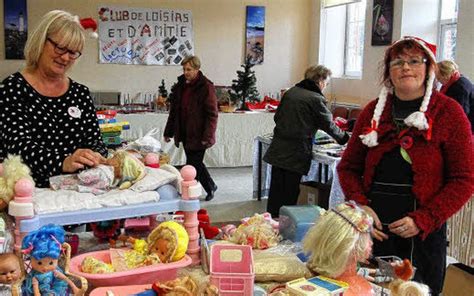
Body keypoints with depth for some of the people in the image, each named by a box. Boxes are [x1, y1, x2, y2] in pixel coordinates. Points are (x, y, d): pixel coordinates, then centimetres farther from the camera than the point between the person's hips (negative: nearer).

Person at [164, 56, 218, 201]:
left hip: (198, 135, -7)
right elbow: (174, 111, 15)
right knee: (196, 163, 18)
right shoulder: (180, 85, 8)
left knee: (193, 165, -5)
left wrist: (207, 136, -21)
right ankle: (211, 187, 37)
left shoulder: (206, 87, -12)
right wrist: (168, 132, 15)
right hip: (184, 133, 7)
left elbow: (212, 114, -14)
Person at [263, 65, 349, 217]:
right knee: (290, 193, 4)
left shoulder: (290, 92, 8)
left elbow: (277, 117, 14)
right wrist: (344, 137, 14)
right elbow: (328, 124, -3)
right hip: (296, 152, -6)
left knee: (276, 189, 13)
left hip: (278, 149, 6)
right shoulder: (316, 99, -11)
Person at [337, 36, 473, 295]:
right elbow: (348, 166, 9)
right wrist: (360, 205, -8)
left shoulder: (448, 112, -3)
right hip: (371, 226, 3)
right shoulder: (374, 111, 6)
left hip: (422, 232, -3)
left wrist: (423, 220, -16)